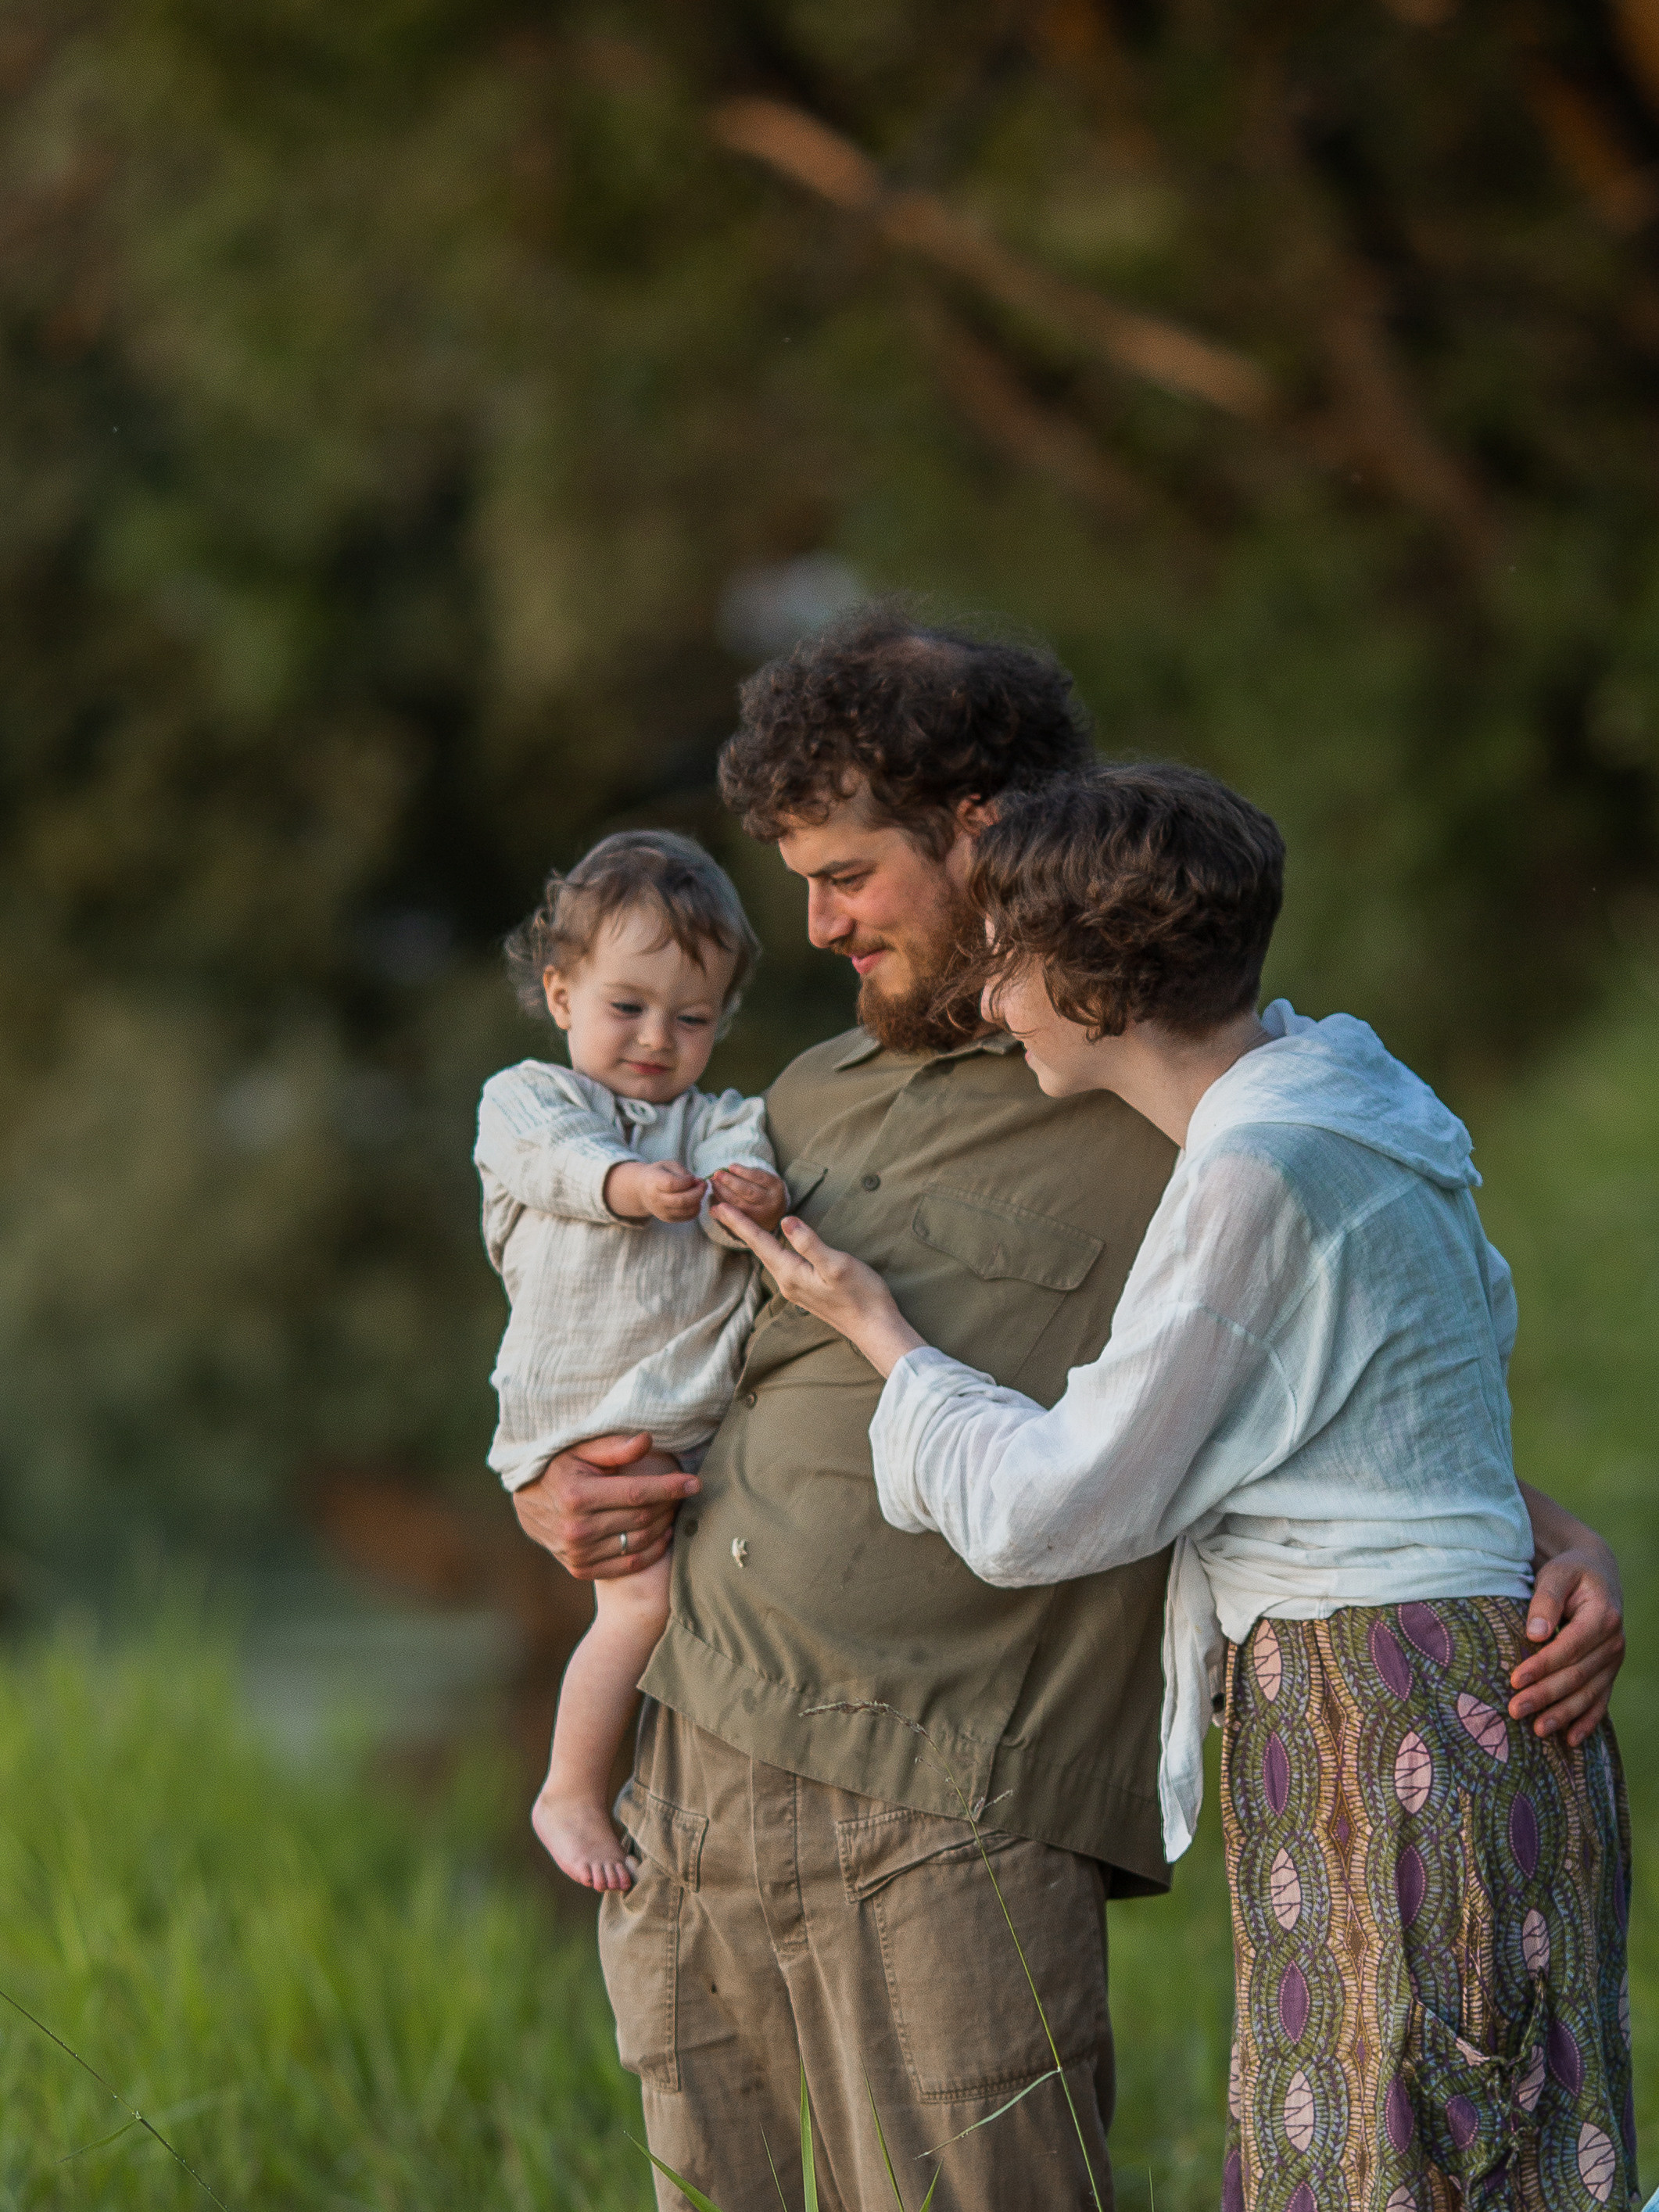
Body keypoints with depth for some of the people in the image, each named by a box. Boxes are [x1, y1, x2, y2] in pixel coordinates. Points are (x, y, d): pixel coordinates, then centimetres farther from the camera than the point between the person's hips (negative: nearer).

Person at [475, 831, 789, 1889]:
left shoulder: (722, 1122, 21)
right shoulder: (526, 1099, 13)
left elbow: (739, 1173, -2)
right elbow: (560, 1163, -10)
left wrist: (752, 1199, -27)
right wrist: (630, 1186, -32)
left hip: (711, 1416, 5)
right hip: (589, 1414, -5)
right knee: (647, 1595, -19)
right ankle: (573, 1795, -6)